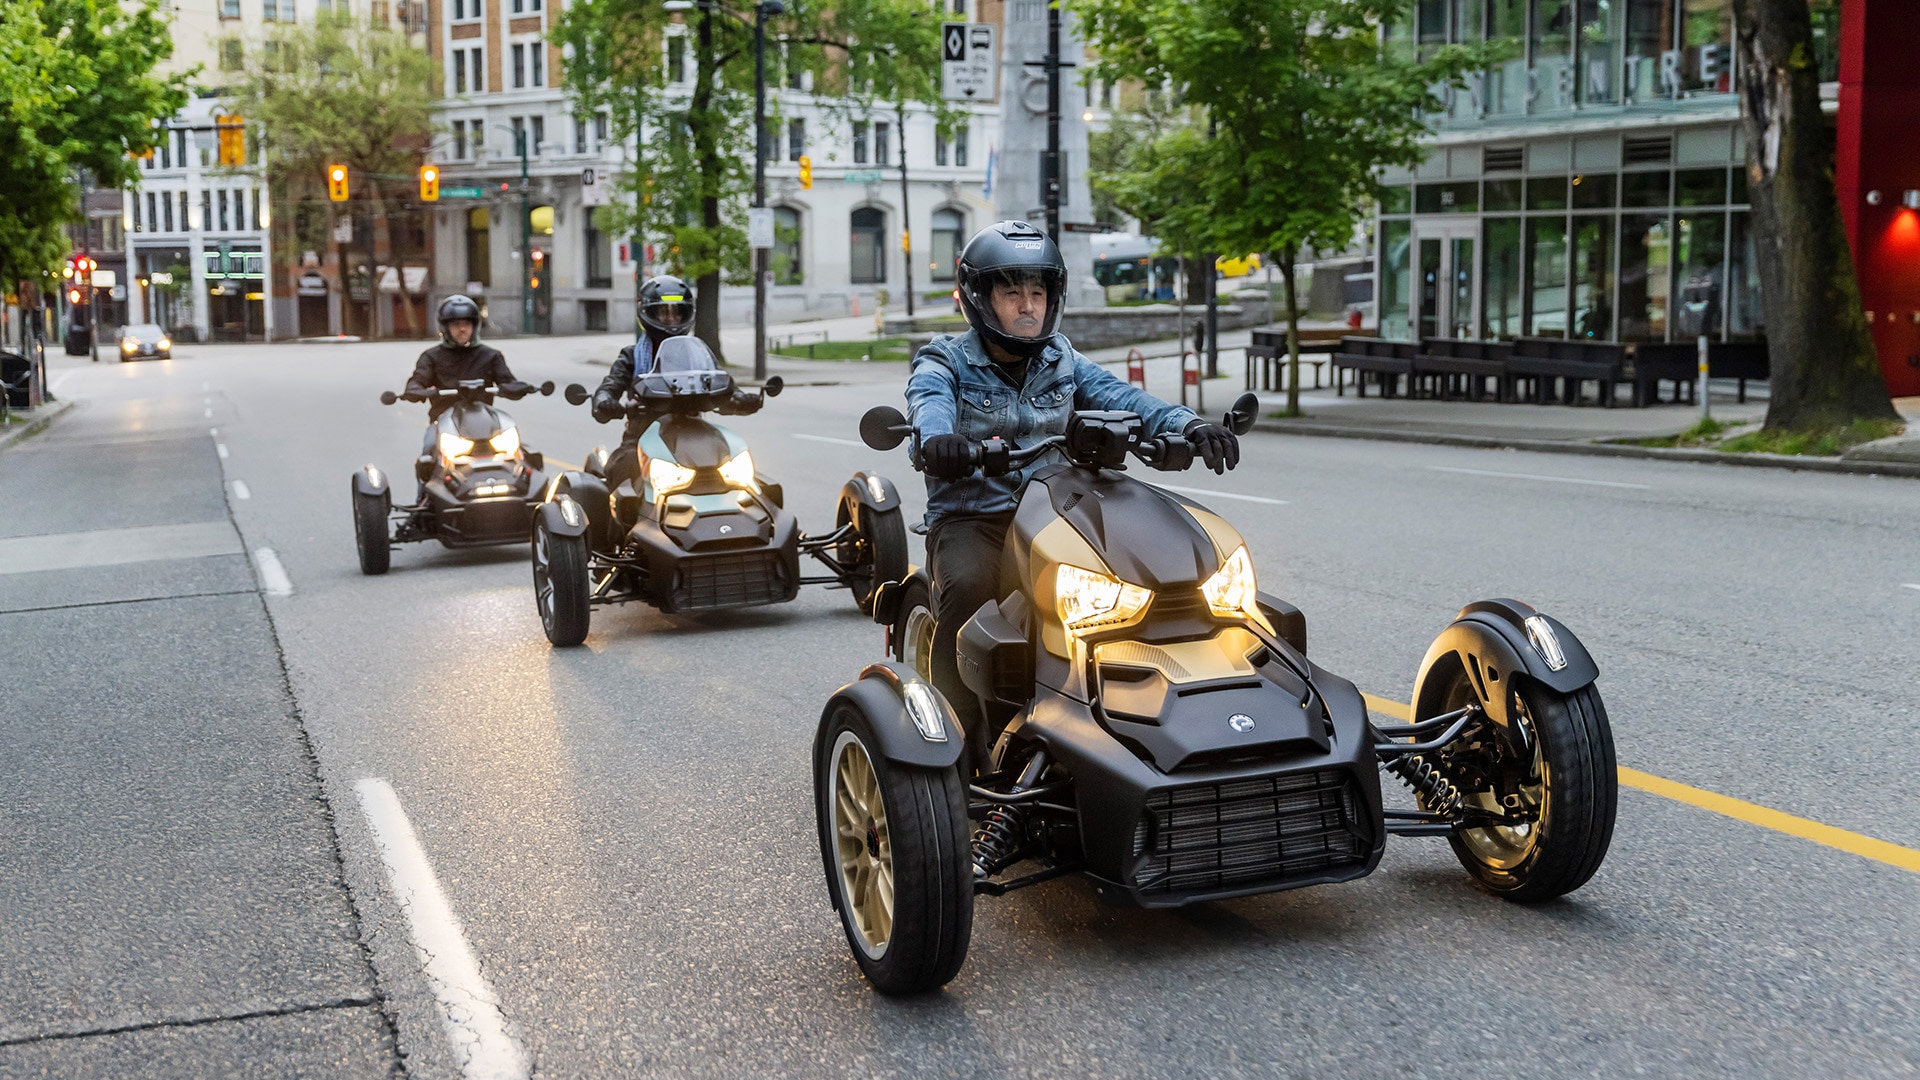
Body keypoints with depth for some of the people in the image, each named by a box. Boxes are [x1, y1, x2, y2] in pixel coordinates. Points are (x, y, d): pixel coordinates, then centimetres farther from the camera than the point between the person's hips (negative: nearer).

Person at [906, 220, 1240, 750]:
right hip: (970, 520, -4)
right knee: (969, 588, -35)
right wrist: (937, 436, -49)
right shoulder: (946, 361, 2)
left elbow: (1120, 396, -3)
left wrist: (1188, 424, -23)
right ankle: (958, 732, -22)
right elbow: (930, 400, -23)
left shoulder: (1061, 362, 15)